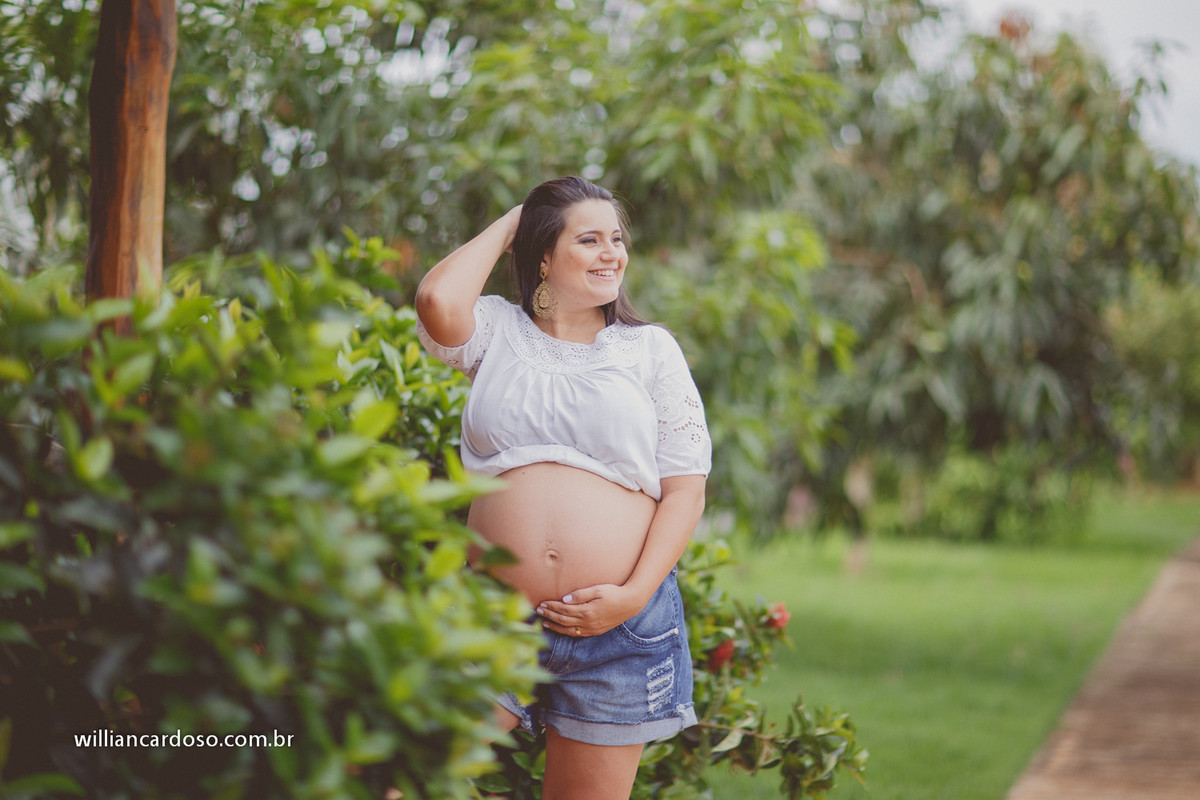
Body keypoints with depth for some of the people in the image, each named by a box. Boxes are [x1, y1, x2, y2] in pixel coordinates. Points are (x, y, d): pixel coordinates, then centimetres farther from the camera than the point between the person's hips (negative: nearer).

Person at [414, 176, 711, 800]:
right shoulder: (498, 331, 9)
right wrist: (504, 228, 2)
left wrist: (634, 596, -9)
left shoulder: (650, 348, 8)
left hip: (620, 621, 0)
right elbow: (438, 303, -15)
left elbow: (686, 488, 4)